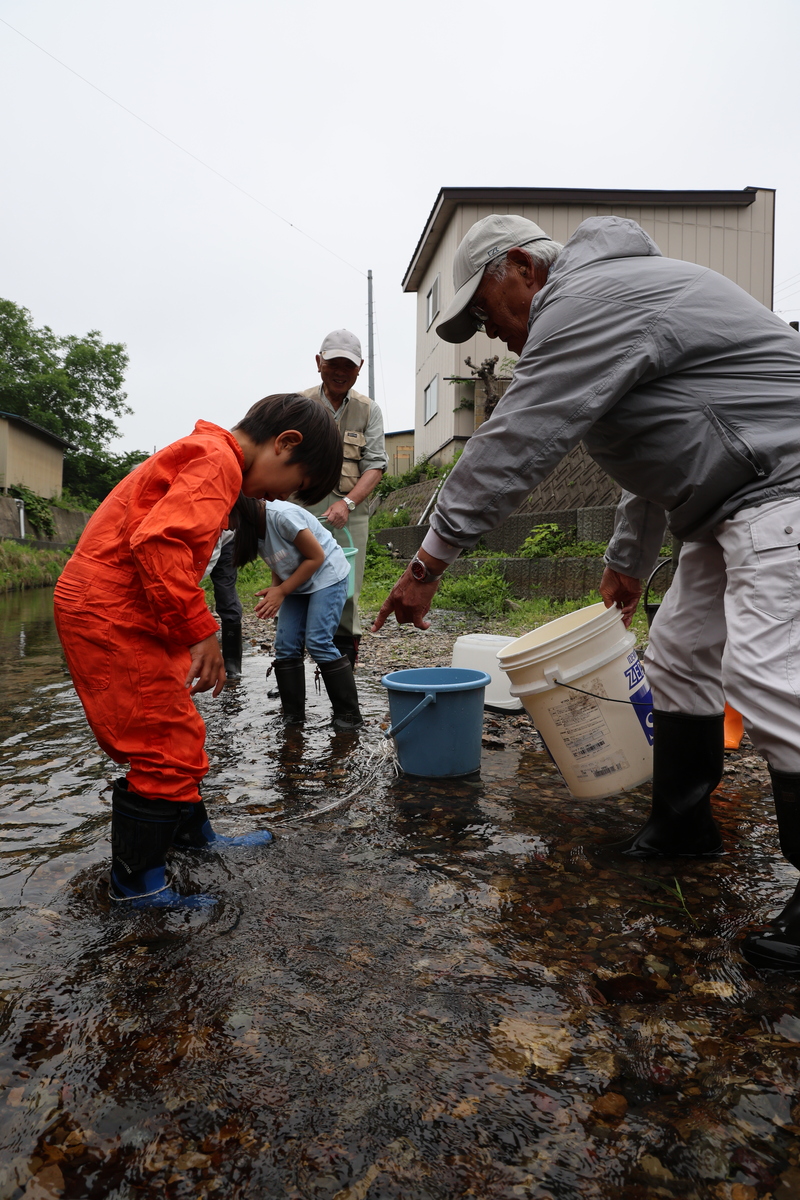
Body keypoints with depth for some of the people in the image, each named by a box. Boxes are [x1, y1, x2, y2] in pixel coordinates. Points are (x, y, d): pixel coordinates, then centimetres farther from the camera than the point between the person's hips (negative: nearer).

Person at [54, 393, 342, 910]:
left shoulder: (205, 456, 17)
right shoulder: (218, 460, -16)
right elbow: (159, 542, -29)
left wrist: (189, 632, 17)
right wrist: (201, 630, -24)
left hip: (101, 609, 11)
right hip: (112, 616, -11)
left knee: (178, 732, 20)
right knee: (167, 747, -3)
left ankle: (193, 834, 37)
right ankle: (137, 882, 12)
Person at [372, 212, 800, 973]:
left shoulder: (588, 303, -15)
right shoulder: (603, 303, 20)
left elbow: (513, 447, -22)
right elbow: (655, 448, 25)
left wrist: (429, 563, -19)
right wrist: (628, 559, 26)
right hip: (728, 505, 11)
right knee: (680, 660, 12)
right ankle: (682, 824, 26)